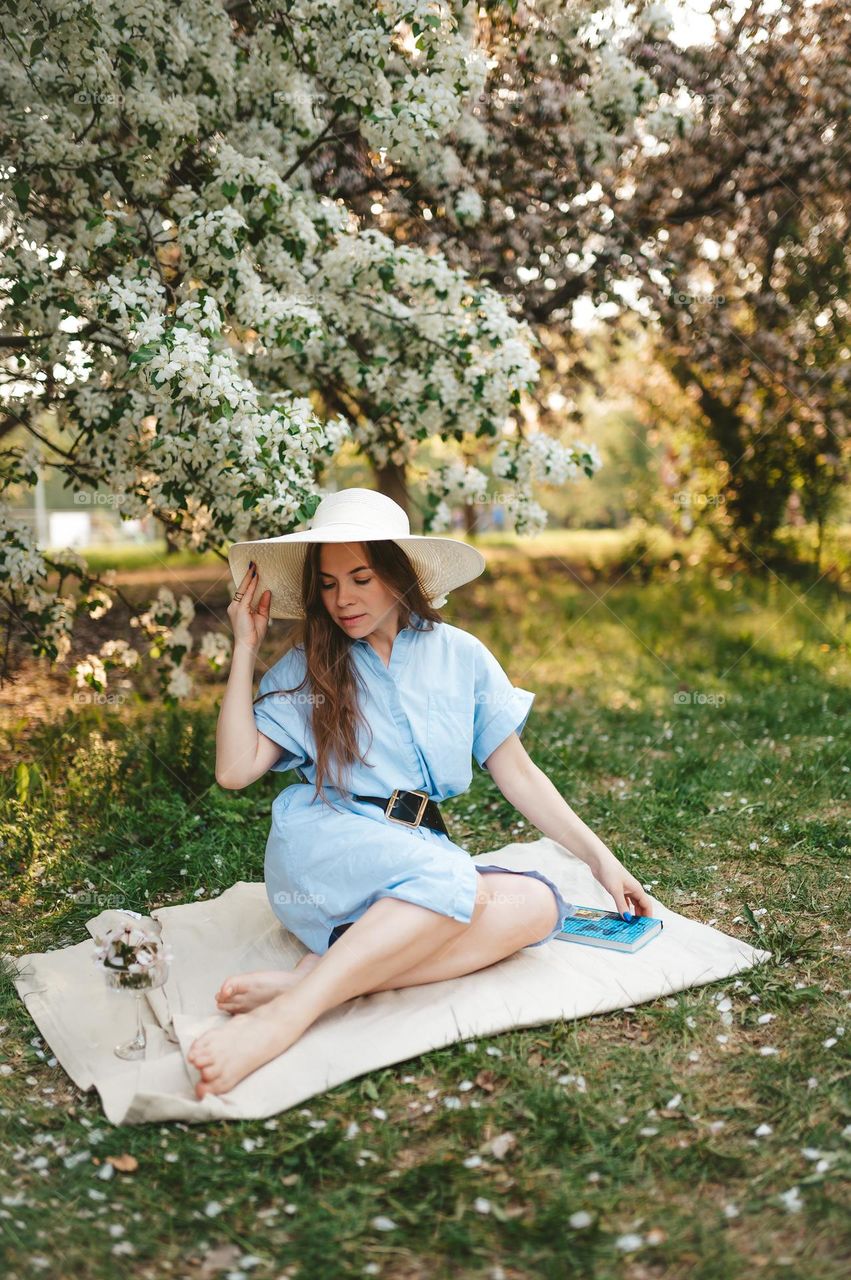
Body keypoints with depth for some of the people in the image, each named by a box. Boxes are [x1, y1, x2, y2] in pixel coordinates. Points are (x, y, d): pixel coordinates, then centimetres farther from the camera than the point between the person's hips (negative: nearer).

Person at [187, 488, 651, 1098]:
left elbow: (517, 772, 13)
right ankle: (285, 1015, -42)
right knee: (457, 883, -34)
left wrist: (599, 855, 8)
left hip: (426, 853, 4)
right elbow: (235, 768, -3)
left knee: (539, 904, -27)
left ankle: (313, 977, -34)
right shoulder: (306, 666, 8)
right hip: (323, 845, -3)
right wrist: (245, 647, 1)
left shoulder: (461, 655, 11)